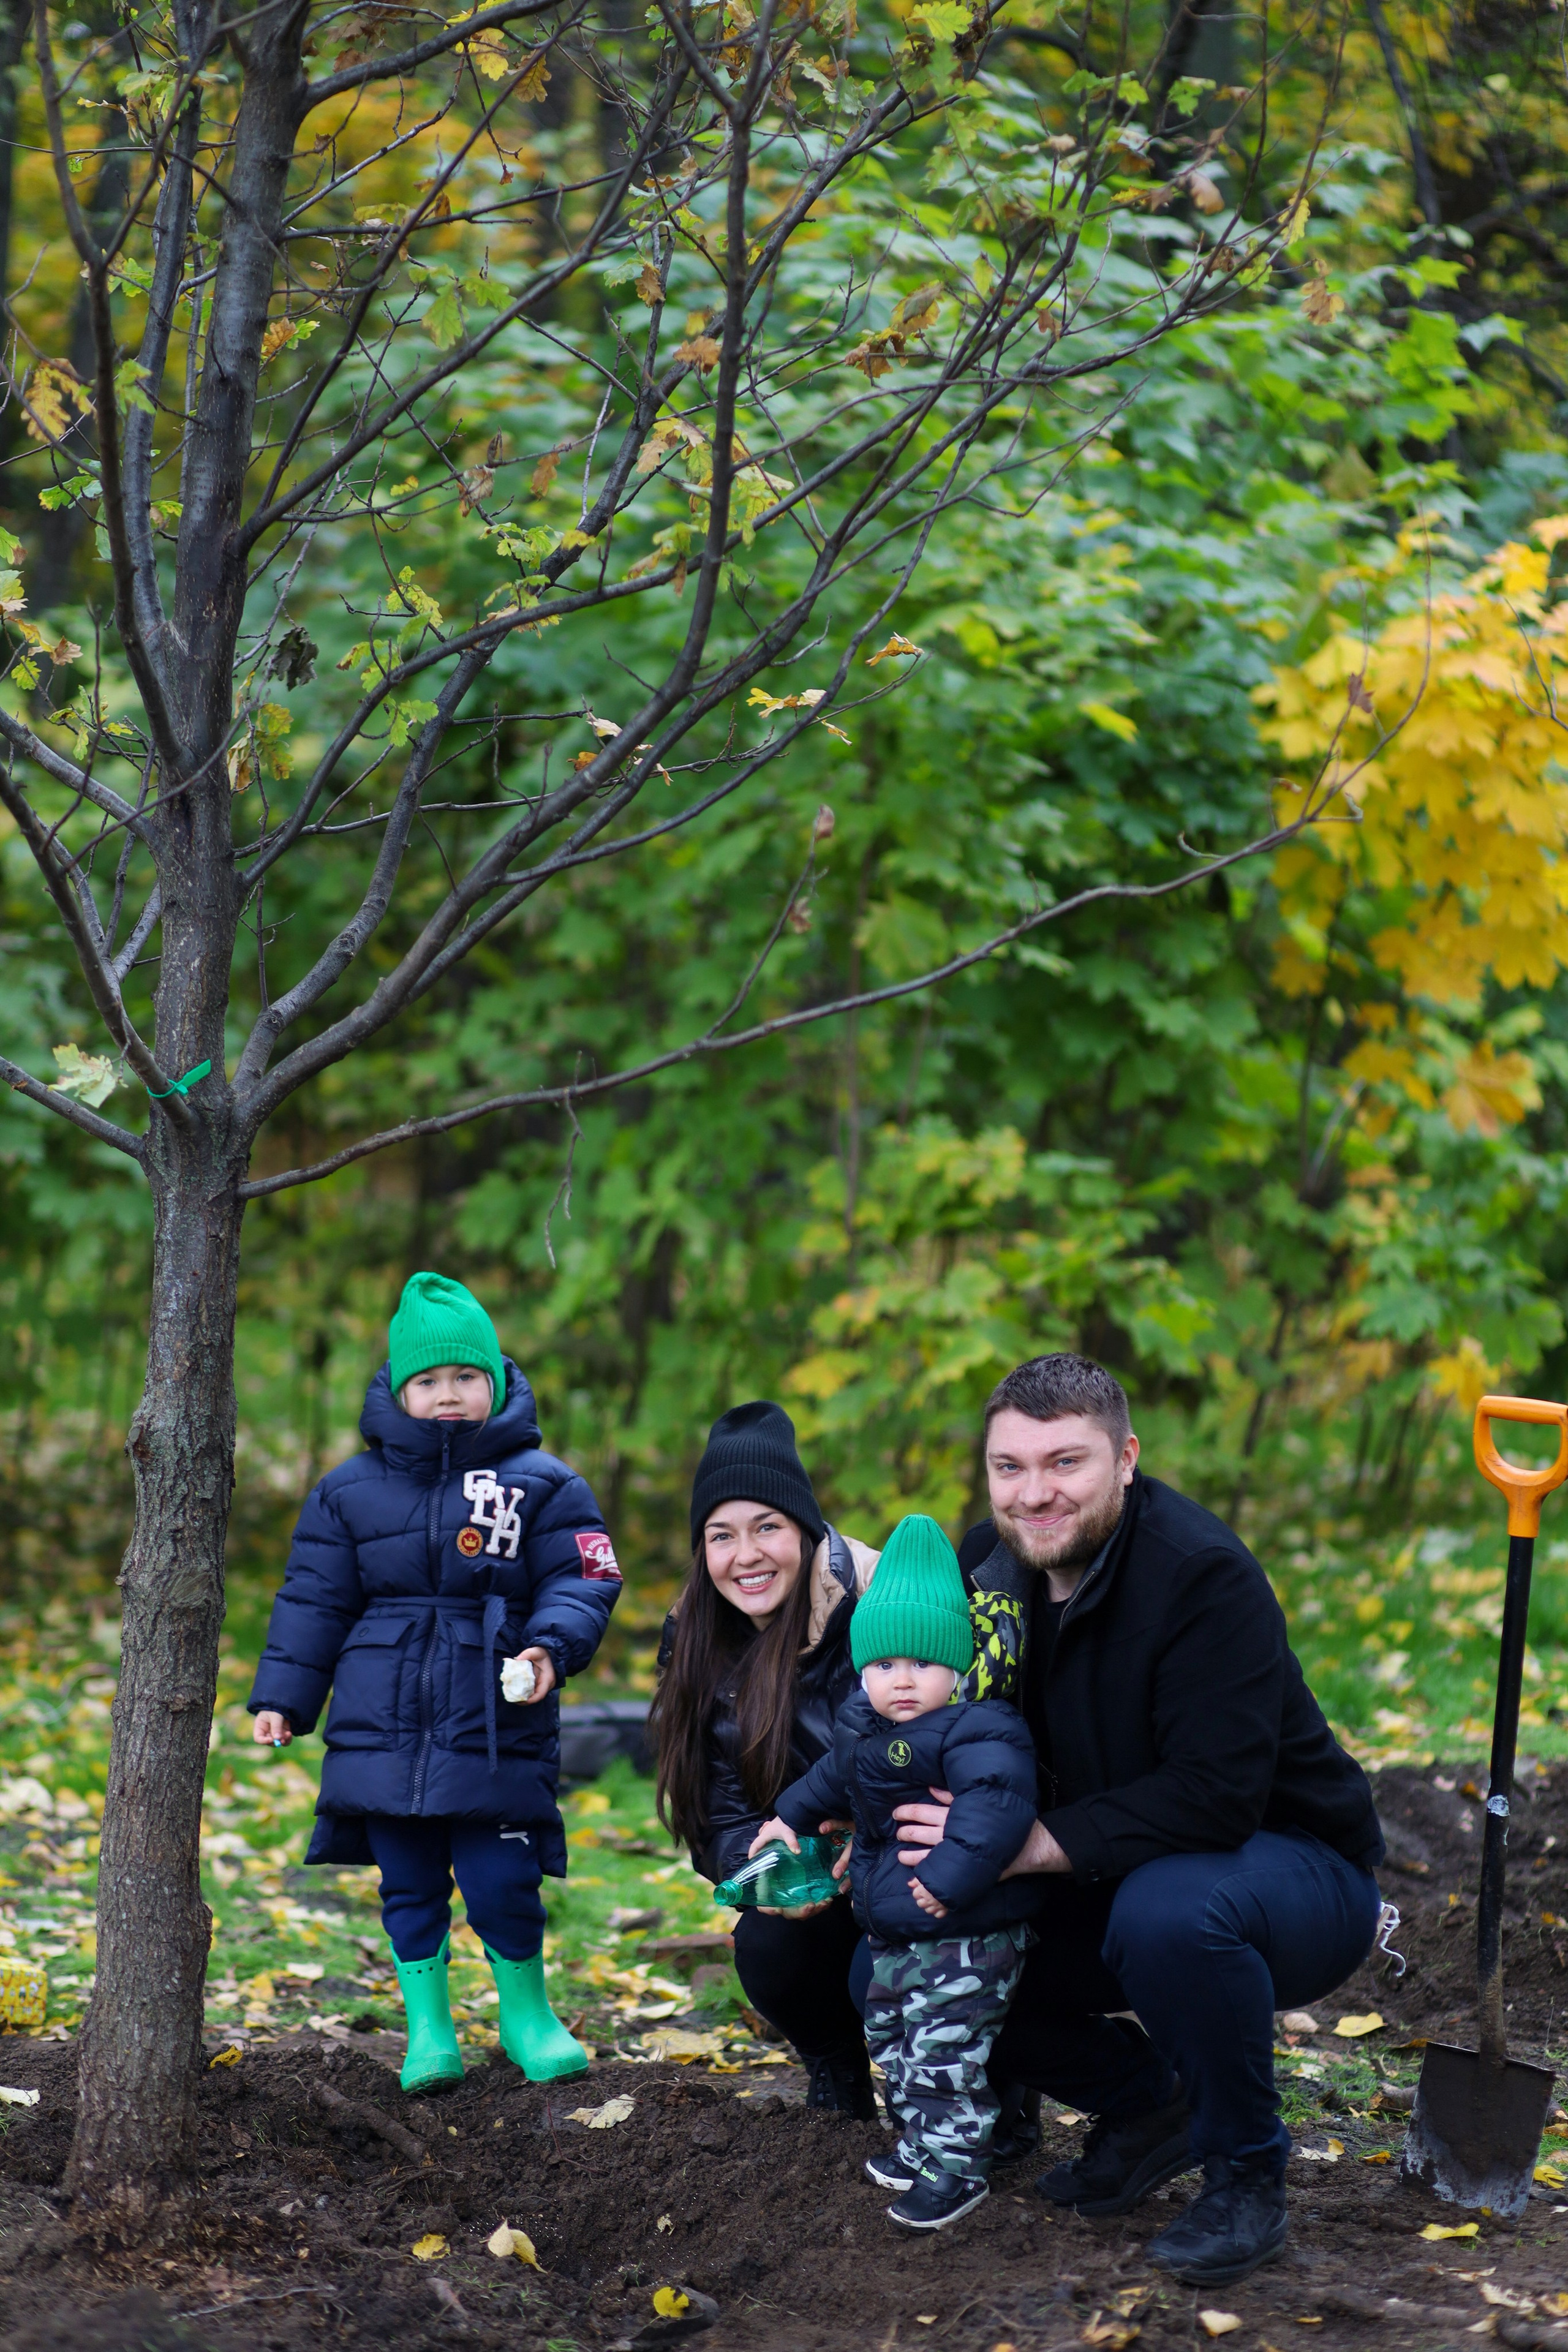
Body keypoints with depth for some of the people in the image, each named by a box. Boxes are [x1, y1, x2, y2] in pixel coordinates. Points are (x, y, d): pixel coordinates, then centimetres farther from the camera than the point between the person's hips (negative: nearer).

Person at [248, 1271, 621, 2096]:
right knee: (409, 1889, 8)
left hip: (495, 1734, -2)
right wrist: (282, 1695, 9)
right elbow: (314, 1599, 13)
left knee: (501, 1886, -4)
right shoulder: (350, 1491, 8)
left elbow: (582, 1582, -1)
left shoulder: (541, 1486, 2)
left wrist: (551, 1648, -19)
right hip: (383, 1733, 2)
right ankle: (428, 2031, 23)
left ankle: (528, 2014, 21)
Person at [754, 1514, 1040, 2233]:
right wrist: (792, 1816, 32)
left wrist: (954, 1876, -41)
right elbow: (834, 1776, 29)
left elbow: (995, 1803, -38)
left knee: (943, 2054, -8)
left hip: (966, 1938, -10)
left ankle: (953, 2168, 3)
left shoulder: (978, 1732, -23)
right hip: (894, 1935, 10)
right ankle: (919, 2148, 36)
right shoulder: (863, 1725, 7)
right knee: (891, 2040, 21)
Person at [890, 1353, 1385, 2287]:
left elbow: (1216, 1797, -34)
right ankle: (1143, 2106, 12)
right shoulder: (991, 1563, -4)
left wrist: (1031, 1844, -32)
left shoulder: (1204, 1574, -26)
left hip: (1300, 1874, -7)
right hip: (1120, 1883, 7)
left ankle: (1247, 2170, -15)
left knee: (1166, 1910, -40)